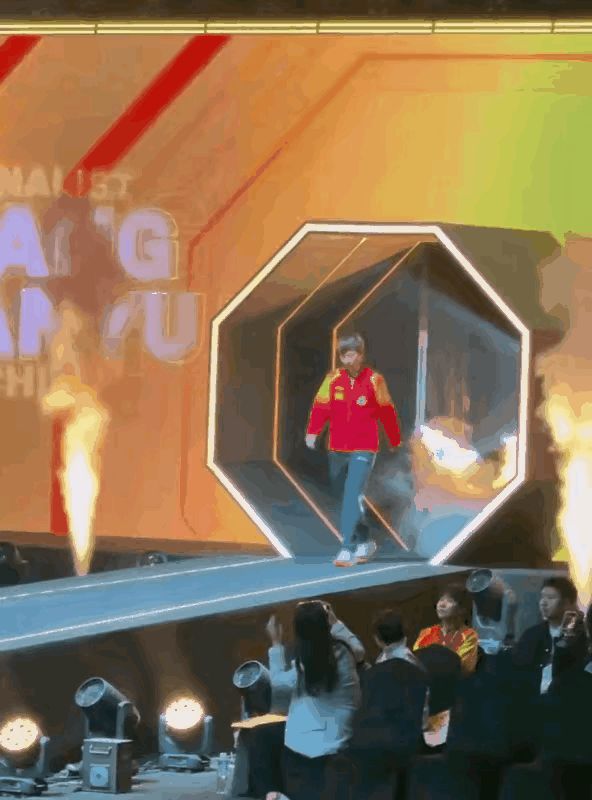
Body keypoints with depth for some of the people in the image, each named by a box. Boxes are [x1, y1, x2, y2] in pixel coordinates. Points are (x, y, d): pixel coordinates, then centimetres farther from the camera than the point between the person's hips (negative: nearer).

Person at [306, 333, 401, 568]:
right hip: (337, 449, 5)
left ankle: (348, 549, -20)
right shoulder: (333, 379, 2)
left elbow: (387, 412, 5)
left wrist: (395, 441, 13)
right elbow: (321, 406, -3)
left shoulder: (374, 381, -4)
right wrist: (313, 432, -20)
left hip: (363, 451, -5)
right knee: (337, 496, 13)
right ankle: (364, 543, 29)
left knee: (353, 496, -18)